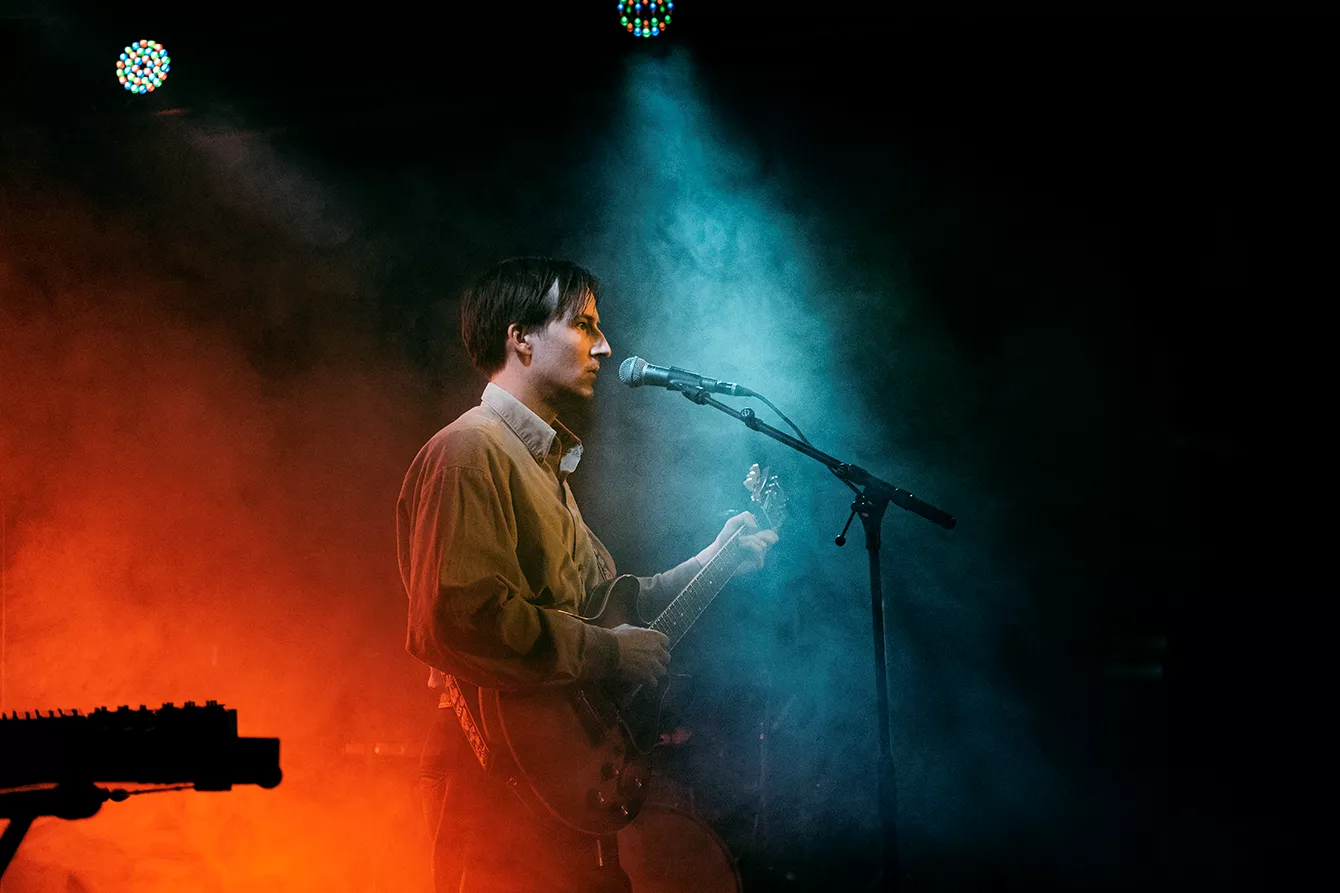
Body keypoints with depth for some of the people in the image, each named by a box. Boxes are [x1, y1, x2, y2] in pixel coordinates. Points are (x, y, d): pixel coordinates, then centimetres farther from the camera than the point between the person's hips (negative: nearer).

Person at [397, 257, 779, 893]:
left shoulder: (544, 462, 22)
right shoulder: (471, 449, -12)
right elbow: (459, 618, -25)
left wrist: (710, 564, 16)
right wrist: (608, 653, -18)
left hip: (571, 783, 10)